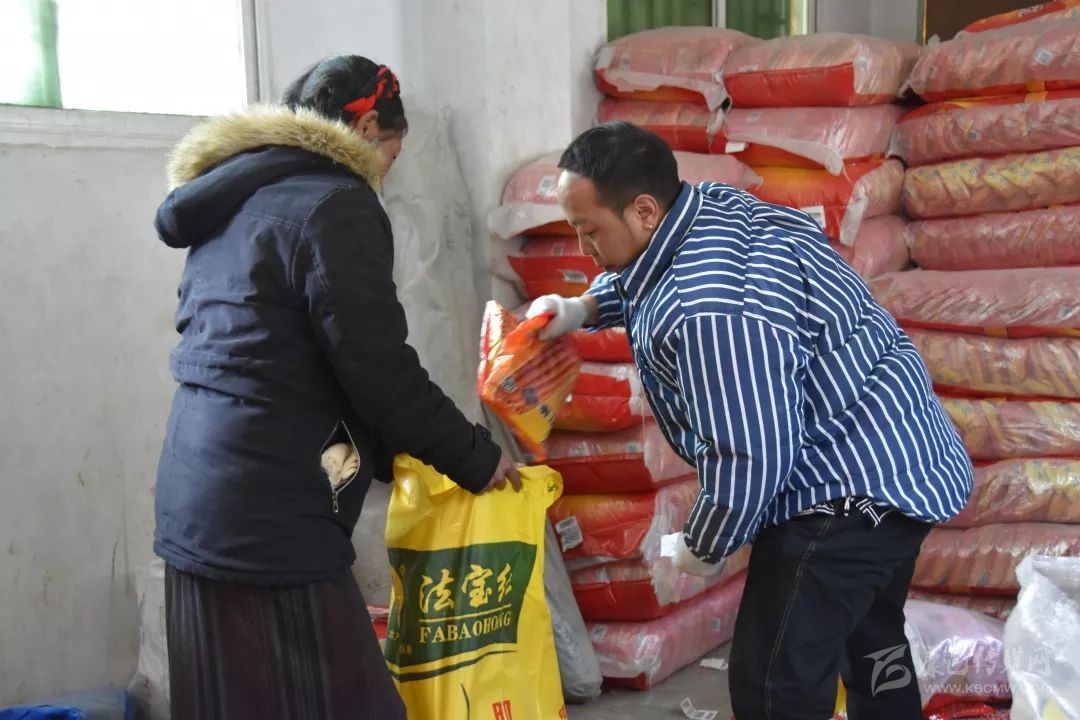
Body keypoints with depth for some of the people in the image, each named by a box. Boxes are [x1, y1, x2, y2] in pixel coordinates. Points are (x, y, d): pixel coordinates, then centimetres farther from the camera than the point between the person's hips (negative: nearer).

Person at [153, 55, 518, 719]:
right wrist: (475, 458, 1)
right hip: (272, 532, -9)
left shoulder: (229, 208, 18)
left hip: (195, 514, 9)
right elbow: (377, 370, -13)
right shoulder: (333, 205, -10)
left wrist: (397, 456, 23)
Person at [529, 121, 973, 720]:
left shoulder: (710, 311, -32)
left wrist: (703, 548, -12)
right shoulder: (709, 205, 0)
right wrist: (581, 308, 8)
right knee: (871, 641, 29)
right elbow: (639, 271, 24)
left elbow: (753, 458, -29)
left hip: (847, 493, -11)